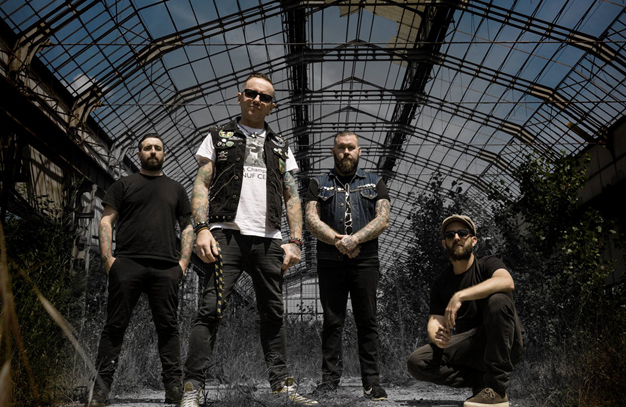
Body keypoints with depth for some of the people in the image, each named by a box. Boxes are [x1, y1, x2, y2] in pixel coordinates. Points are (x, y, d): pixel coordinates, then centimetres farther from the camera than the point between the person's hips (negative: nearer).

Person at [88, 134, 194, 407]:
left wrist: (183, 261, 3)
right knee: (115, 325, -2)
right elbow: (106, 221, 8)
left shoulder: (176, 189, 20)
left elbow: (187, 227, 17)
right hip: (127, 264, -1)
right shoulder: (124, 185, 15)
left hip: (165, 268, 2)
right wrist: (107, 258, -6)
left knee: (168, 326, -1)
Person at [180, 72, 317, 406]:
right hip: (227, 234, -3)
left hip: (269, 240, 3)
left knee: (273, 313, 7)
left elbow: (292, 197, 15)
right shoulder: (218, 137, 13)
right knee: (211, 308, -12)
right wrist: (202, 229, -11)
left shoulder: (281, 147, 21)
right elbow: (201, 185, 4)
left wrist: (295, 241, 3)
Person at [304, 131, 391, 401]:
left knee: (367, 322, 0)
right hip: (330, 263, 0)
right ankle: (330, 378, 8)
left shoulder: (375, 183, 14)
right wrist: (338, 241, -14)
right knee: (332, 322, 2)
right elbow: (311, 220, 1)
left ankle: (372, 382, 4)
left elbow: (383, 219, 0)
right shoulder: (319, 184, 14)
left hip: (366, 261, 0)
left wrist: (355, 239, -15)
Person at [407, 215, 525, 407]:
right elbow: (435, 320, 0)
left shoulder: (487, 264, -6)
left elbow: (507, 282, -31)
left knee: (498, 299, -33)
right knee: (417, 362, -18)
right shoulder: (440, 282, 7)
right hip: (468, 346, 4)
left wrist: (460, 296, -39)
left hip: (502, 346, -3)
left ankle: (497, 389, -27)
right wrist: (437, 338, -25)